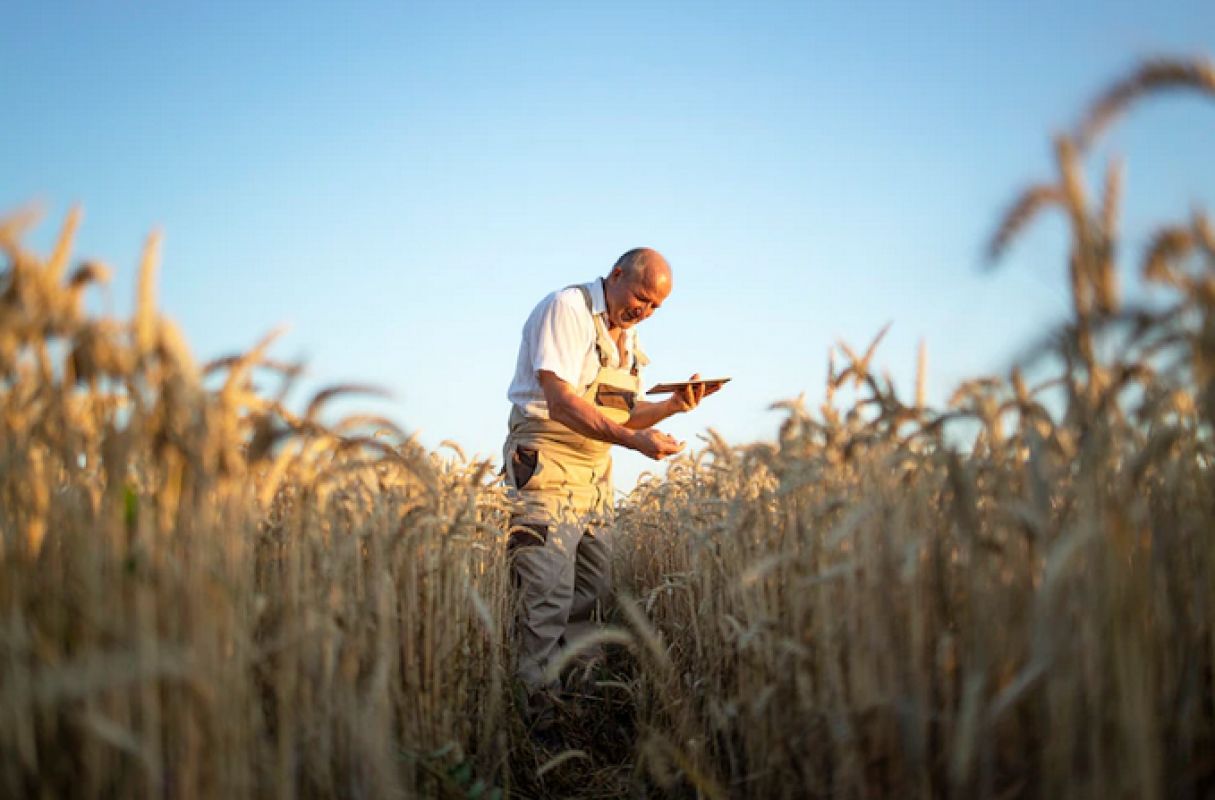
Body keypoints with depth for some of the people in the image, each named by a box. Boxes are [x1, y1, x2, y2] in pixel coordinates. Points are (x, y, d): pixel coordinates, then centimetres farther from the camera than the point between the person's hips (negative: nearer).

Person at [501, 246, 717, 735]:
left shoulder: (626, 335, 16)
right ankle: (540, 712, -6)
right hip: (547, 465, -9)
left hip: (595, 472, 9)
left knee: (593, 593, 10)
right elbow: (562, 402, -21)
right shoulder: (568, 309, -11)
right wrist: (635, 440, -26)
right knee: (548, 598, -12)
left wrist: (673, 406, 3)